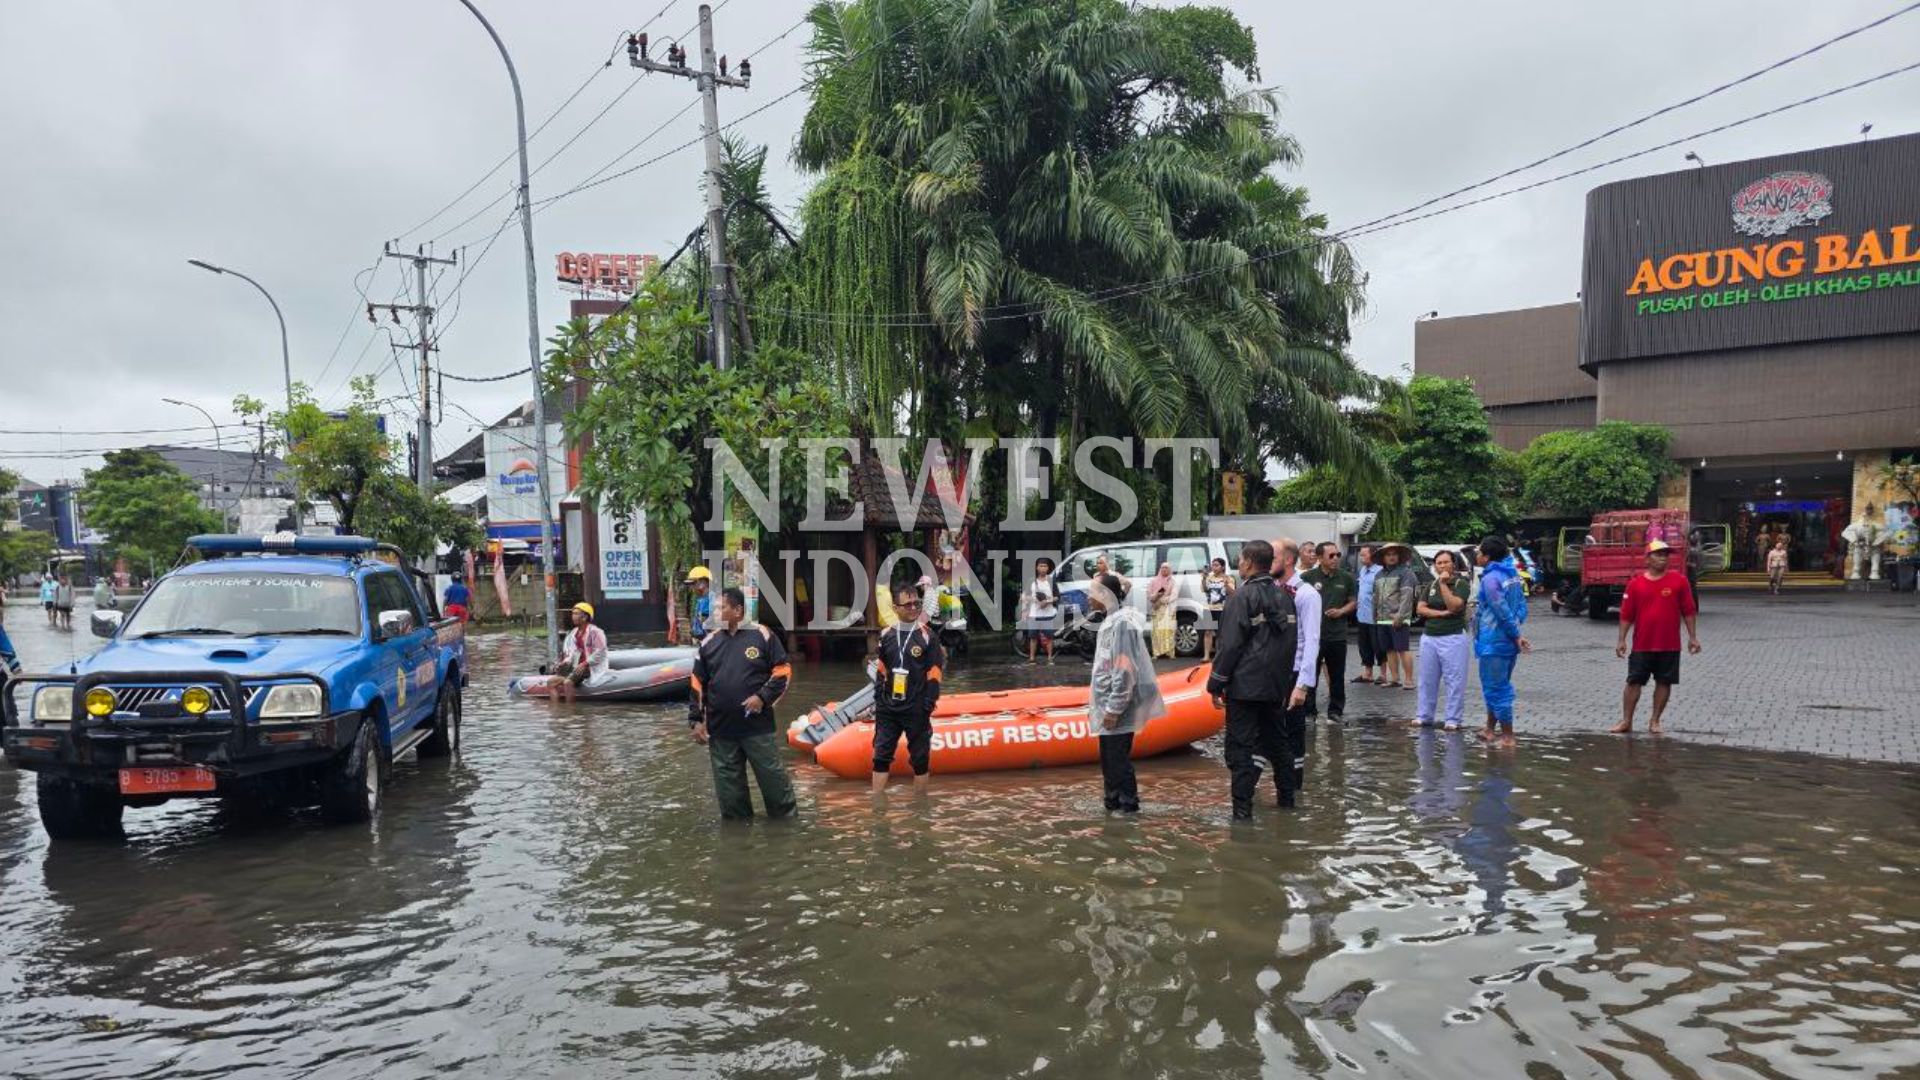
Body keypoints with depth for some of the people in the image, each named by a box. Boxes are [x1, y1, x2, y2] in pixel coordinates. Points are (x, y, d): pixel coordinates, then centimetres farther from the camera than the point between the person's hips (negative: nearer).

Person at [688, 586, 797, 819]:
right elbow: (698, 683, 12)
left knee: (774, 778, 3)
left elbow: (783, 670, -1)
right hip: (720, 730, 4)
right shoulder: (709, 641, 8)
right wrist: (696, 719, 7)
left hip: (759, 727, -3)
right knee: (728, 786, 11)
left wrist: (763, 697, -13)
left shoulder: (762, 635, -3)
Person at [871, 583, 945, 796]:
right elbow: (880, 671, 13)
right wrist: (878, 699, 6)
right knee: (881, 756, 4)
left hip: (916, 710, -3)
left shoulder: (928, 637, -5)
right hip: (888, 708, 3)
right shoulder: (886, 636, 6)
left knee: (920, 758, 6)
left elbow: (933, 676, -7)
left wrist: (927, 707, -12)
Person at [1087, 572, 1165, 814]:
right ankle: (1112, 801, 27)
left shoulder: (1122, 622, -19)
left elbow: (1125, 671, -22)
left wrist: (1114, 708, -20)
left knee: (1118, 757, -1)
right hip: (1108, 703, 9)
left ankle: (1129, 805, 11)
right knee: (1108, 757, 16)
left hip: (1117, 706, -9)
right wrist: (1099, 704, 20)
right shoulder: (1111, 620, 11)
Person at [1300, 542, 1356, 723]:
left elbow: (1353, 601, 12)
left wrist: (1341, 611, -6)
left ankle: (1335, 711, 22)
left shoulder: (1346, 578, 5)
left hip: (1337, 635, 2)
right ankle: (1308, 710, 11)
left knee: (1337, 676, 10)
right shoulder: (1308, 577, -3)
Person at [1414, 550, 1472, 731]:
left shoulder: (1461, 584, -2)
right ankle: (1423, 716, 17)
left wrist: (1443, 583, -16)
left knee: (1455, 681, -4)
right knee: (1427, 680, 9)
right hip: (1429, 637, 5)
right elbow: (1420, 609, 5)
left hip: (1453, 638, -5)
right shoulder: (1431, 585, 14)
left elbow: (1454, 606, -16)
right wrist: (1441, 613, -8)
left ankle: (1453, 720, 2)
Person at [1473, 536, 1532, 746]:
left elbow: (1503, 611, -21)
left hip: (1494, 643, -9)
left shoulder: (1490, 579, -18)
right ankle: (1490, 730, 29)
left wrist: (1516, 635, -12)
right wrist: (1517, 633, 7)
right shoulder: (1512, 575, 10)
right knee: (1498, 687, 19)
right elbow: (1522, 606, 11)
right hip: (1509, 642, 9)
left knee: (1495, 689, 0)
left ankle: (1508, 737, 4)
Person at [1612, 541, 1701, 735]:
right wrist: (1621, 640, -2)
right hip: (1642, 645, 0)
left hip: (1670, 646, 0)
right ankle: (1626, 721, 9)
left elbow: (1688, 611, 4)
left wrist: (1693, 637, 0)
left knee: (1664, 682, 6)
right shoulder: (1635, 583, 1)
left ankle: (1655, 720, 18)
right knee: (1634, 682, 2)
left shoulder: (1679, 581, 1)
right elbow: (1626, 615, 2)